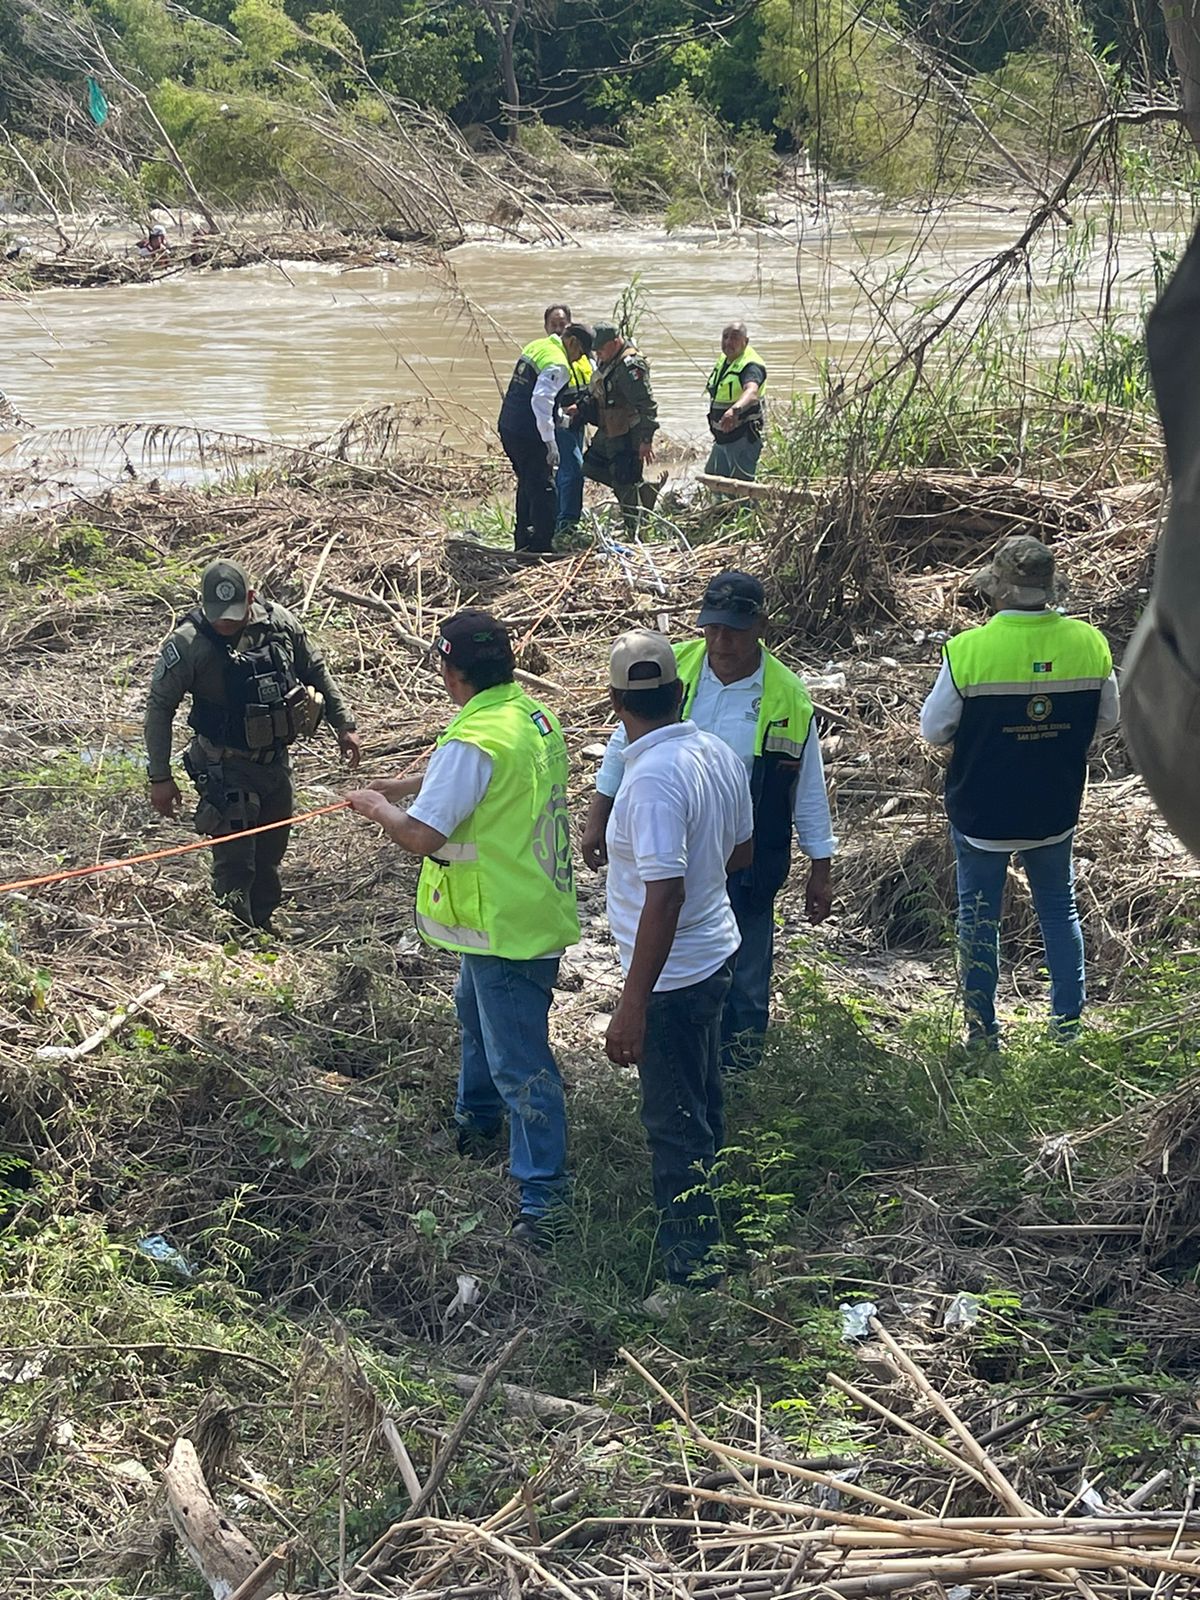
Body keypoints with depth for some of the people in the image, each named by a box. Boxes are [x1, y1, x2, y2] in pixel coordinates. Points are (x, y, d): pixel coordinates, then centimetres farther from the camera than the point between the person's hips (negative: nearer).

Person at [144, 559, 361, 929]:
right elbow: (160, 707, -12)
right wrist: (160, 777, -13)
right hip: (226, 769, -5)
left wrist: (344, 725, 9)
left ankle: (263, 927, 37)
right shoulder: (187, 644, -20)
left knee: (269, 855, 19)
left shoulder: (279, 622, -7)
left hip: (275, 759, 5)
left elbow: (316, 672, 9)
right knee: (234, 864, -7)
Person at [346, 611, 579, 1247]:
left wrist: (375, 807, -7)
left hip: (507, 926, -11)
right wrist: (411, 783, 18)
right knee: (475, 1007, 32)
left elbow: (420, 836, -27)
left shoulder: (473, 742, -27)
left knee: (518, 1059, -4)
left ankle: (542, 1194, 2)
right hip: (539, 904, 11)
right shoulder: (534, 714, 3)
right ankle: (477, 1117, 52)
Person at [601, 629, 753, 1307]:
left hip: (674, 973, -9)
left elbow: (665, 896, -31)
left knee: (675, 1122, 3)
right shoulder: (720, 754, -2)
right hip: (716, 951, 9)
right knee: (703, 1099, 26)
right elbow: (742, 851, 11)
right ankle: (705, 1216, 46)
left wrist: (633, 1006, -28)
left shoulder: (655, 778, -28)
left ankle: (694, 1269, 12)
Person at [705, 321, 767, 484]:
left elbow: (751, 392, -42)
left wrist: (735, 409, -62)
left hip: (743, 439, -9)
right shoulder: (723, 361, 9)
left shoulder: (751, 366, -20)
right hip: (721, 439, 9)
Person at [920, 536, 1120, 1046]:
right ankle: (1068, 1023, 25)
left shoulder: (967, 651, -21)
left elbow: (933, 730, -10)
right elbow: (1107, 719, 4)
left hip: (981, 814, -3)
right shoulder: (1089, 644, -11)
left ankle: (983, 1033, 21)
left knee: (979, 917, 13)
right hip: (1055, 812, 3)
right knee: (1058, 909, 20)